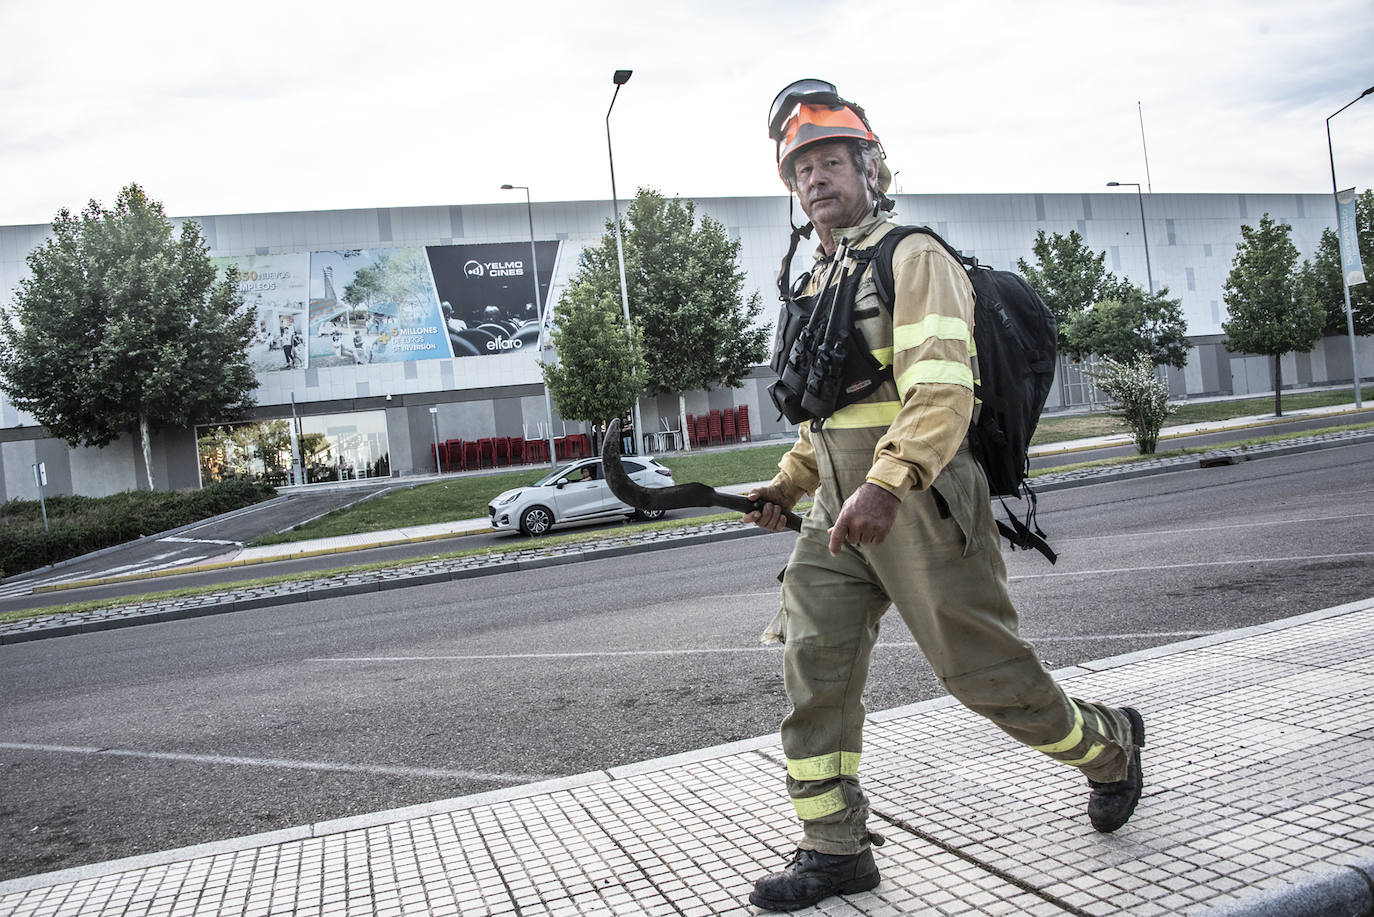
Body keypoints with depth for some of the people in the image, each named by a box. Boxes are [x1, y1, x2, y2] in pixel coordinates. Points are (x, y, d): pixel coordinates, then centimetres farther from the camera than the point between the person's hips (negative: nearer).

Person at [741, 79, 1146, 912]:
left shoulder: (912, 257, -8)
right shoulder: (821, 282, 19)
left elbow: (941, 386, -23)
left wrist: (886, 483, -36)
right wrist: (787, 484, 18)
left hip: (922, 503, -8)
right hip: (842, 506, 8)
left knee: (986, 671, 2)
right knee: (814, 663, -1)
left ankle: (1109, 743, 31)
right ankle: (835, 850, 9)